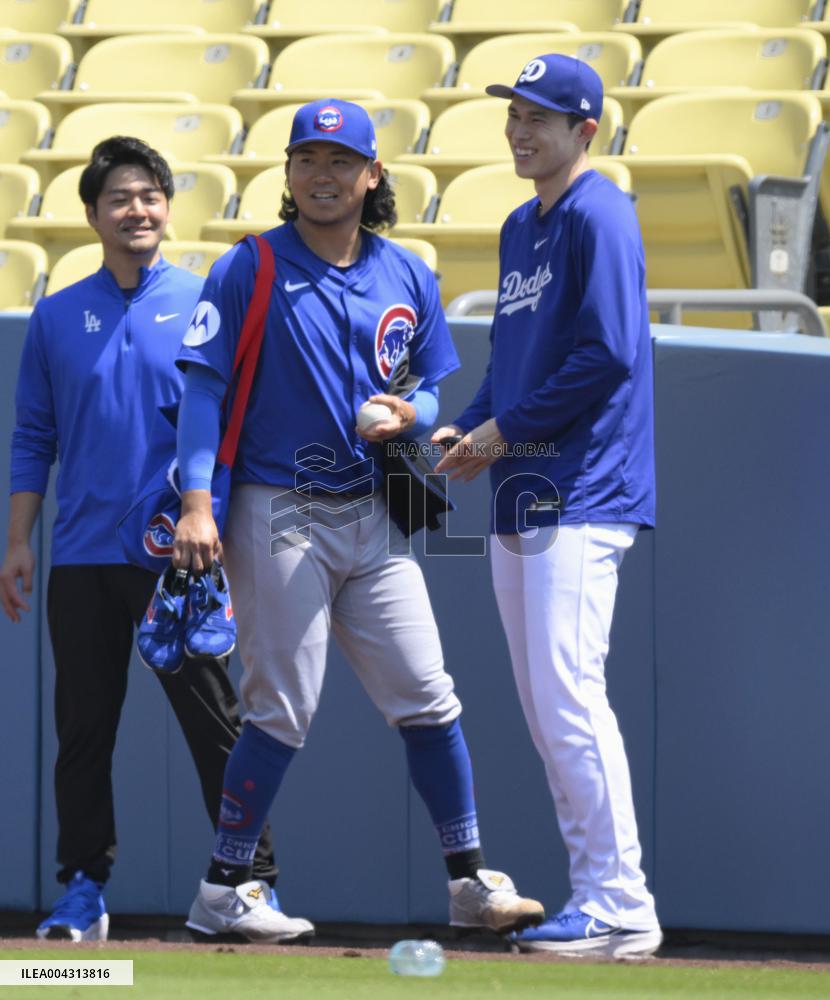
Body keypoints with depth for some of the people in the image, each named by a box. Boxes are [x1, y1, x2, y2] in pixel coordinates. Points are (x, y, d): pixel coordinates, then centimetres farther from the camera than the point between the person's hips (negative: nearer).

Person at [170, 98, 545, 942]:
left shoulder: (407, 277, 11)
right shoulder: (249, 269, -3)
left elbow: (433, 389, 17)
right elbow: (203, 387, -7)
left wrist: (409, 414, -8)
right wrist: (196, 502, -17)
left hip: (371, 515, 5)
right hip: (277, 515, -5)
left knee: (427, 698, 2)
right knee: (283, 708, -6)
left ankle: (472, 882, 9)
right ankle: (222, 892, 4)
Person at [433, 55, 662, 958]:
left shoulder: (597, 217, -10)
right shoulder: (521, 228, 19)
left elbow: (609, 356, -18)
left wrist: (507, 429, -13)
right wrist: (468, 427, 7)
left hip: (580, 499, -10)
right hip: (519, 498, 10)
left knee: (569, 697, -15)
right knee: (544, 711, 9)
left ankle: (622, 908, -13)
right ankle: (594, 899, 14)